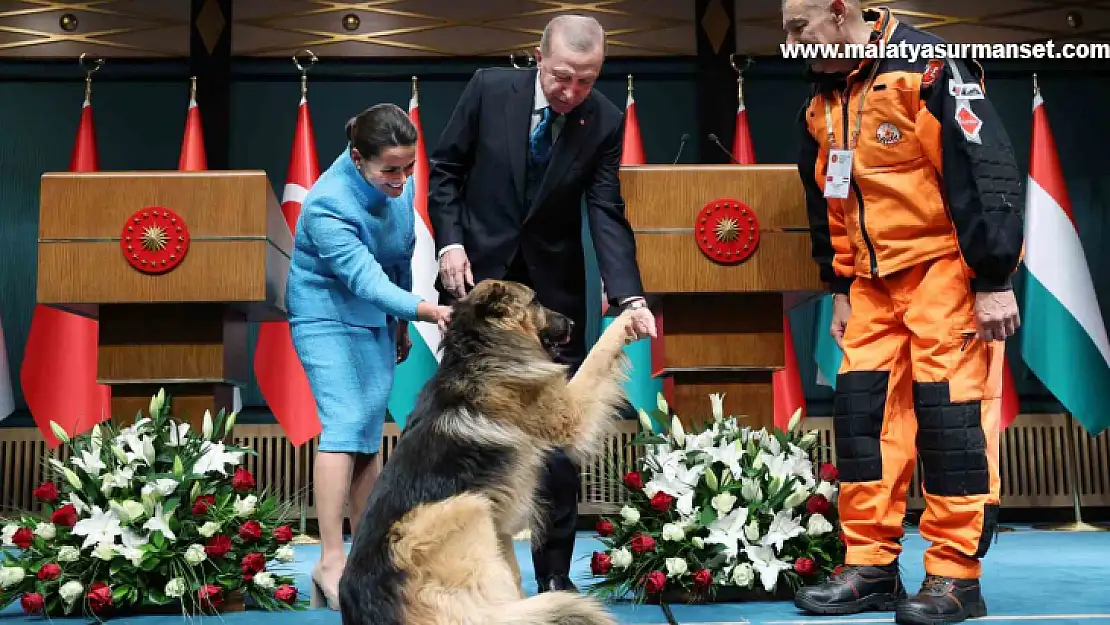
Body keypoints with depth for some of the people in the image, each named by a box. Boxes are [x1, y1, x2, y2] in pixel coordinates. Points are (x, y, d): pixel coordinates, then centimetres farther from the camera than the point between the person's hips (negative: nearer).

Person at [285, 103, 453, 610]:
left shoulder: (397, 182, -9)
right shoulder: (329, 206, -29)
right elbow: (367, 280, -37)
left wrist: (401, 321, 14)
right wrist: (427, 311, -51)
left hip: (377, 319, 6)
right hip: (328, 316, -6)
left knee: (370, 434, 5)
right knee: (344, 425, -19)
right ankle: (331, 562, -17)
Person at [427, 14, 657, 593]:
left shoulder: (606, 121, -9)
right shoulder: (489, 88, -10)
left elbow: (606, 214, -12)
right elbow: (444, 169, 0)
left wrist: (629, 296, -25)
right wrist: (449, 241, -12)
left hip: (554, 288, 0)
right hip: (477, 273, 0)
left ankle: (554, 568, 12)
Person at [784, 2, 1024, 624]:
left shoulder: (927, 67, -14)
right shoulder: (821, 107, 10)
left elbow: (987, 169, -18)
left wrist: (994, 281, -20)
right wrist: (840, 289, 18)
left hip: (947, 266, -7)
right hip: (874, 280, 8)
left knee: (950, 414, -6)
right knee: (863, 412, 4)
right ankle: (871, 569, 13)